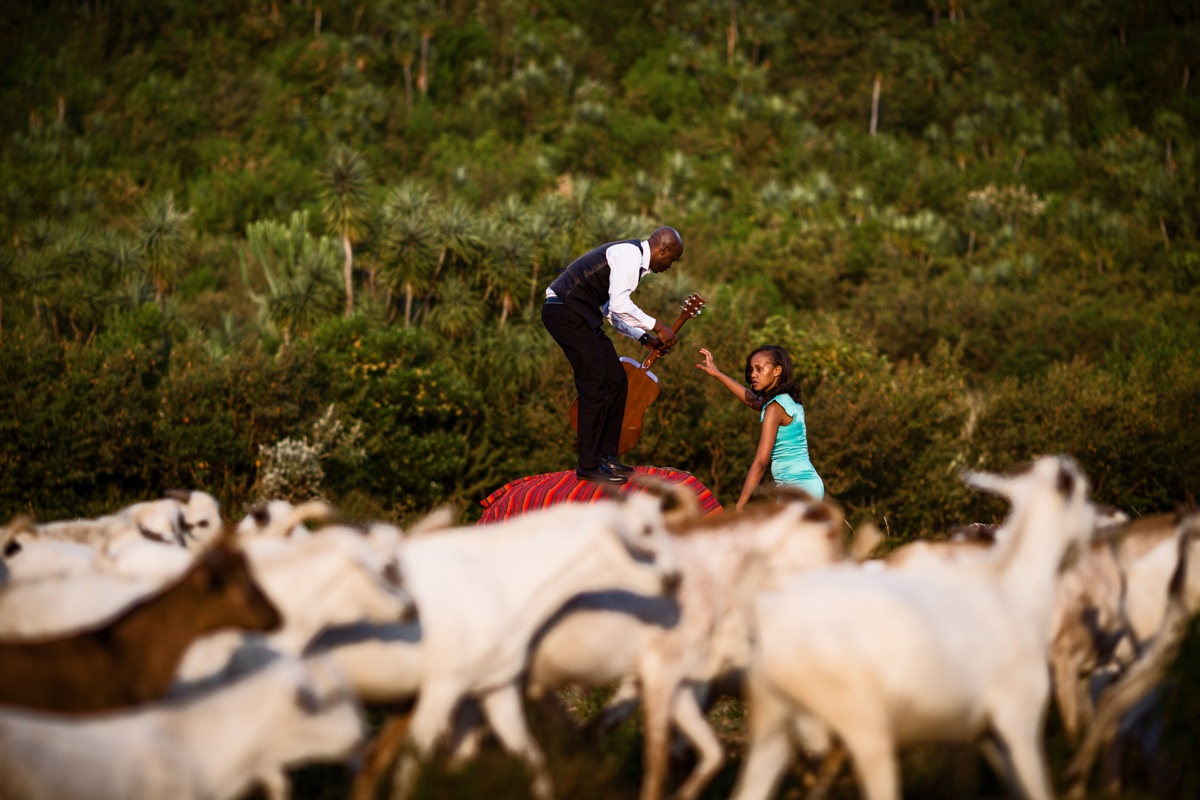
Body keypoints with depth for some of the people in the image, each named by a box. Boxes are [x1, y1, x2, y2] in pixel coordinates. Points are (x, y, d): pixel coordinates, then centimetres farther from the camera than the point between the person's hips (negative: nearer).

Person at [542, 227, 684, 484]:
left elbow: (612, 311, 24)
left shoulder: (633, 259, 21)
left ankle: (605, 455, 13)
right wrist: (657, 326, -15)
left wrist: (644, 338, 16)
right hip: (566, 311, -11)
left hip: (579, 315, 11)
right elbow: (618, 304, -23)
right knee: (595, 386, -12)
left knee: (617, 381, 8)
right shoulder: (629, 254, -13)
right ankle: (588, 466, -8)